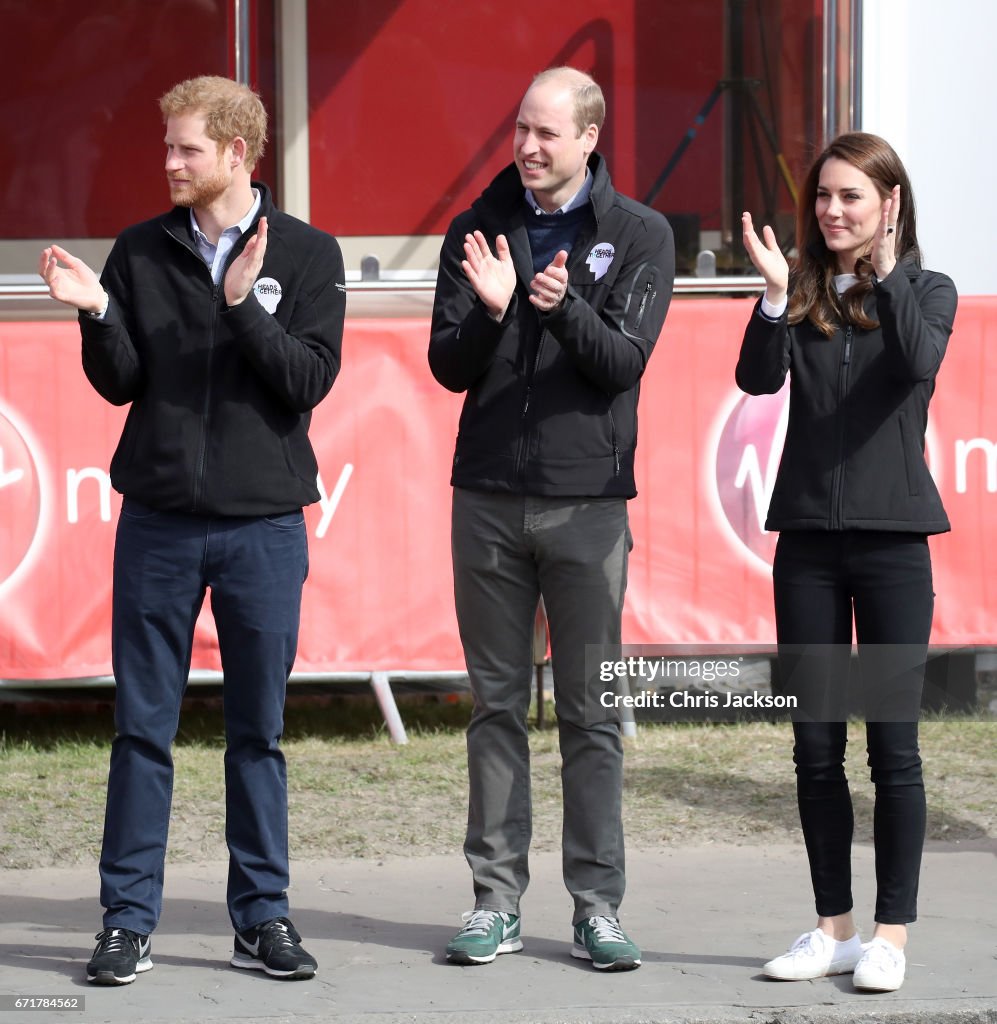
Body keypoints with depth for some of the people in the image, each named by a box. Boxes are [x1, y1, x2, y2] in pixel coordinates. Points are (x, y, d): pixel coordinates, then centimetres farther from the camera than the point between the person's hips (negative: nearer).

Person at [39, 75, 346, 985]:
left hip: (263, 524, -1)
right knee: (143, 728, 3)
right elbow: (120, 382, 4)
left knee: (259, 731, 6)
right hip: (159, 522, 1)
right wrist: (97, 314, -13)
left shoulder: (306, 254, 1)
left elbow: (310, 379, -7)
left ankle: (263, 915, 14)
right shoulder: (141, 252, 6)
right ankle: (129, 918, 8)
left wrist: (243, 305, -19)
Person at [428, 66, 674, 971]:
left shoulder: (639, 236, 1)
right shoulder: (480, 228, 6)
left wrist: (564, 308, -26)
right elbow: (448, 367, 2)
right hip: (488, 497, 2)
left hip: (587, 502, -2)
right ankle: (497, 901, 10)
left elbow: (624, 362, -8)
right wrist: (490, 311, -17)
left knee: (591, 712, 1)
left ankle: (597, 906, 5)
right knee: (497, 705, 5)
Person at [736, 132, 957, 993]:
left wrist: (886, 272, -24)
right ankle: (834, 927, 15)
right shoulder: (802, 296, 7)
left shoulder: (926, 290, 2)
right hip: (809, 535, 3)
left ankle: (891, 933, 5)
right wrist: (775, 298, -22)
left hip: (891, 535, -3)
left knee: (892, 740, -2)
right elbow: (759, 379, -8)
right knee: (815, 743, 6)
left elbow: (920, 362, -18)